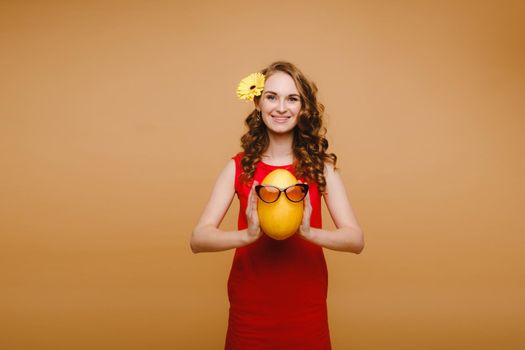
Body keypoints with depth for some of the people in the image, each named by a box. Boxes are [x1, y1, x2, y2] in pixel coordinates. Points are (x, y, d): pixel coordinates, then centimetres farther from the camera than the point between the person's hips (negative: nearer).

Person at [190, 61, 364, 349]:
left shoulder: (320, 166, -5)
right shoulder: (239, 166, -6)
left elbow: (356, 239, -11)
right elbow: (198, 239, -13)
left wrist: (307, 231, -29)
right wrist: (248, 235, -31)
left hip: (306, 309, 1)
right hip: (249, 307, 0)